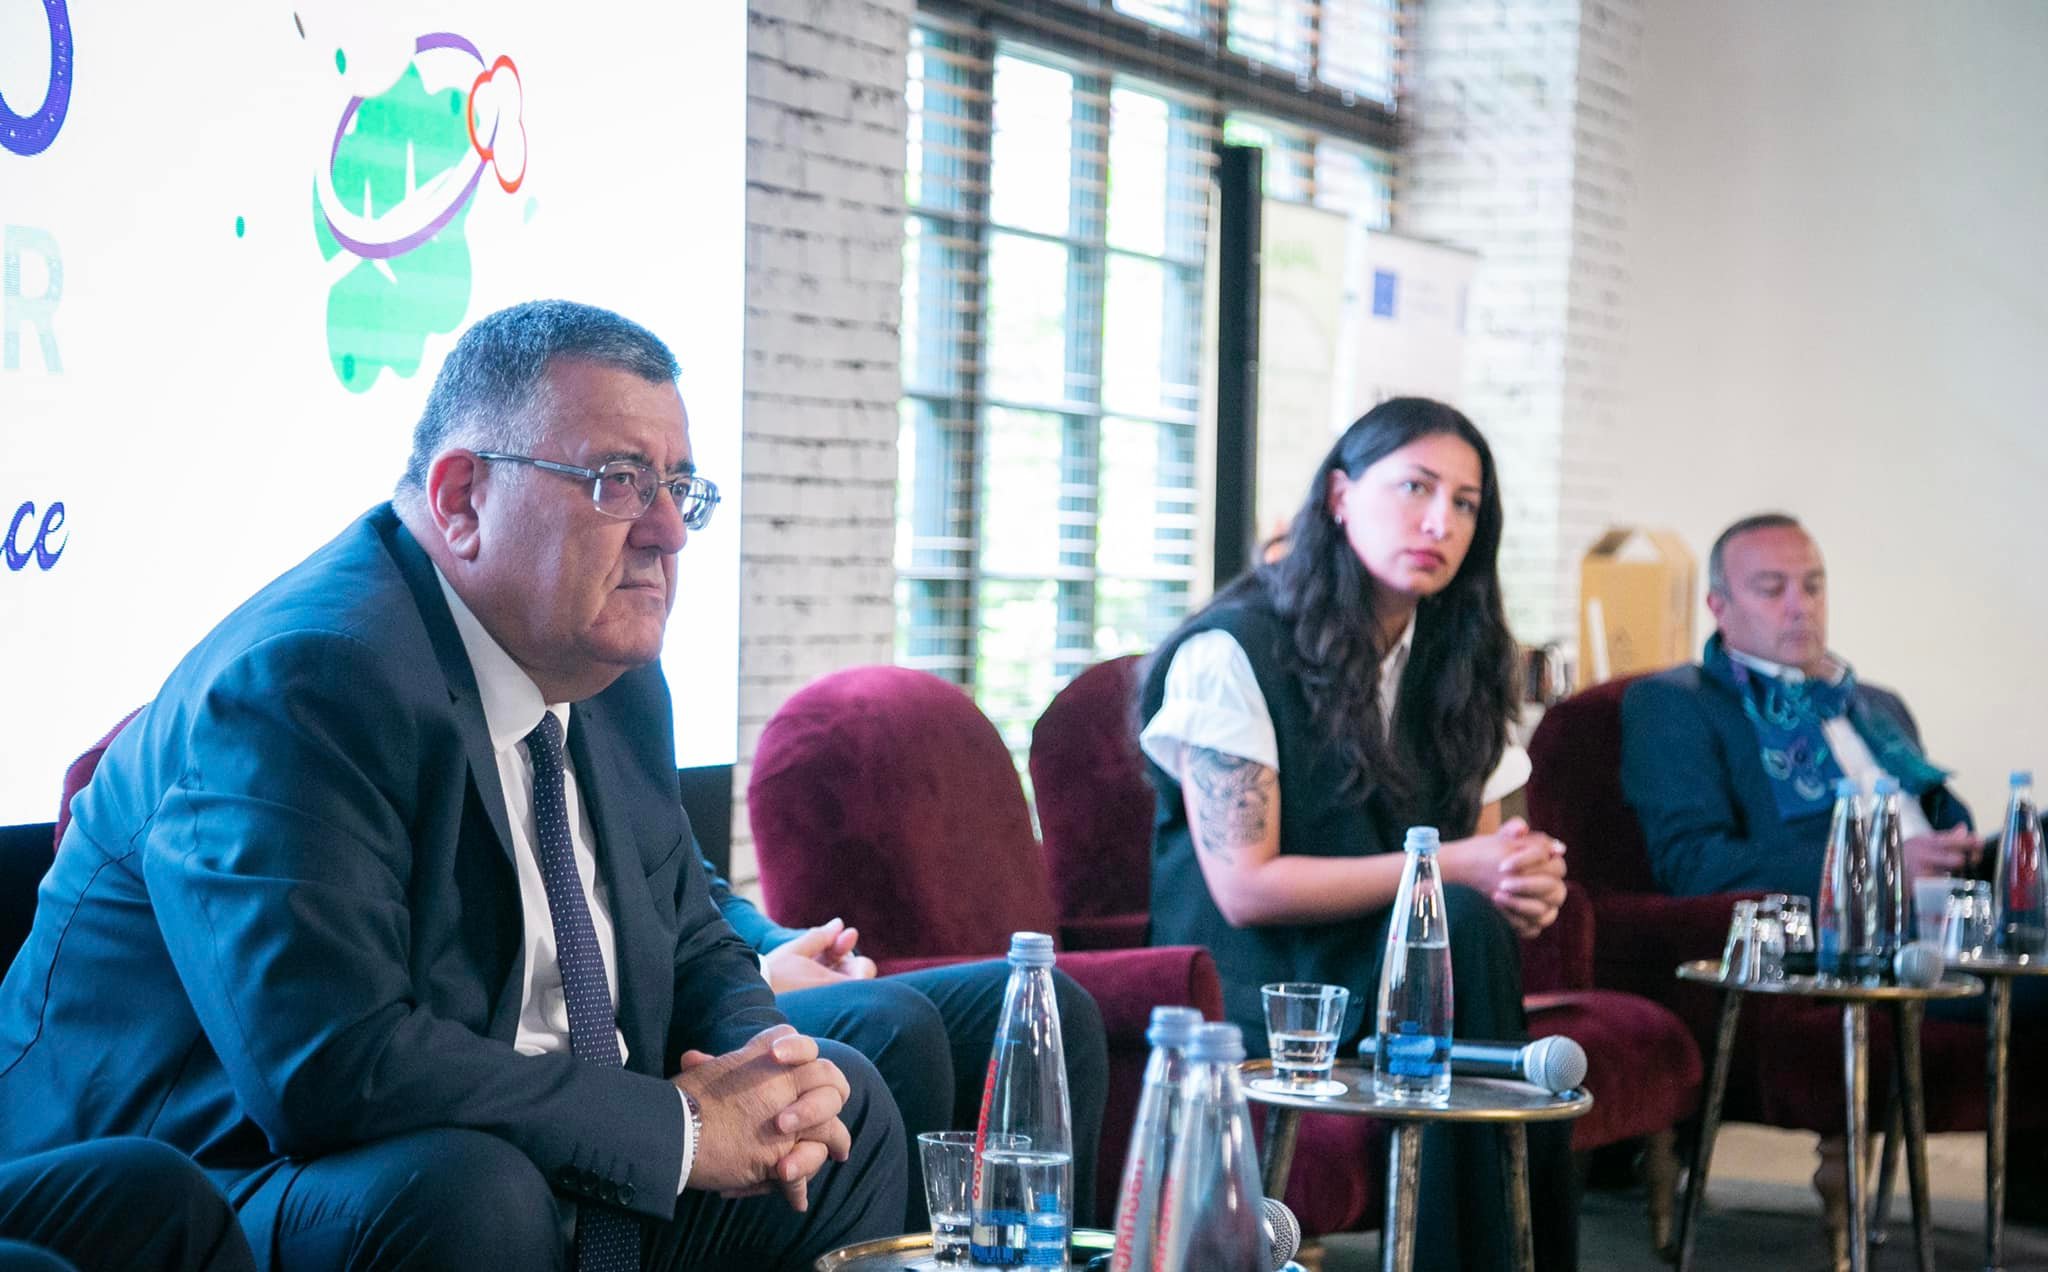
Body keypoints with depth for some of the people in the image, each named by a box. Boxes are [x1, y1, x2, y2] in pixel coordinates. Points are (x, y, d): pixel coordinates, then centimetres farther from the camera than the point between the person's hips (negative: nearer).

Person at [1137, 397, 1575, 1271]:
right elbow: (1245, 887, -15)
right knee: (1461, 932, -31)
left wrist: (1526, 883, -18)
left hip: (1418, 963, 5)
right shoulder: (1231, 652, -9)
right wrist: (1452, 867, -19)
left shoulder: (1458, 662, 13)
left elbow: (1485, 849, 8)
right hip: (1253, 983, -5)